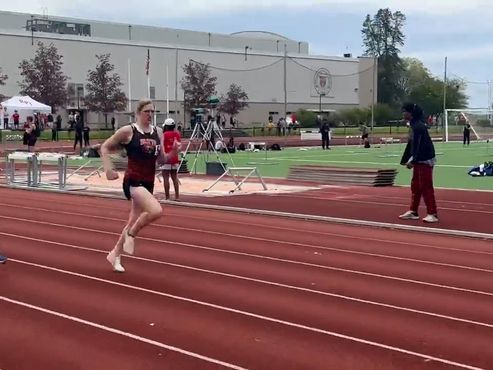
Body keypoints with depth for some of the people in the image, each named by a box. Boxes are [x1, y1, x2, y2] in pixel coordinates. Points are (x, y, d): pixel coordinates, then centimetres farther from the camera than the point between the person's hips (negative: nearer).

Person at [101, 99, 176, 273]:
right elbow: (105, 147, 0)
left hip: (148, 183, 7)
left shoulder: (158, 132, 8)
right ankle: (131, 235, -2)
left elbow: (161, 160, 12)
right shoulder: (128, 131, -7)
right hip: (133, 181, -7)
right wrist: (108, 169, -13)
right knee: (156, 211, -28)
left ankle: (115, 254, 34)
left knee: (134, 221, 15)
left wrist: (173, 152, -7)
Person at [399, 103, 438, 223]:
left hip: (425, 160, -10)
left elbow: (418, 146, -24)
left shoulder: (418, 126, -19)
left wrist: (412, 160, -26)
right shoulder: (414, 125, 12)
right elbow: (411, 144, 18)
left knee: (426, 187, -7)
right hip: (419, 161, 10)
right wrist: (405, 160, 18)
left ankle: (432, 214, -3)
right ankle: (413, 211, 21)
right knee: (415, 186, 14)